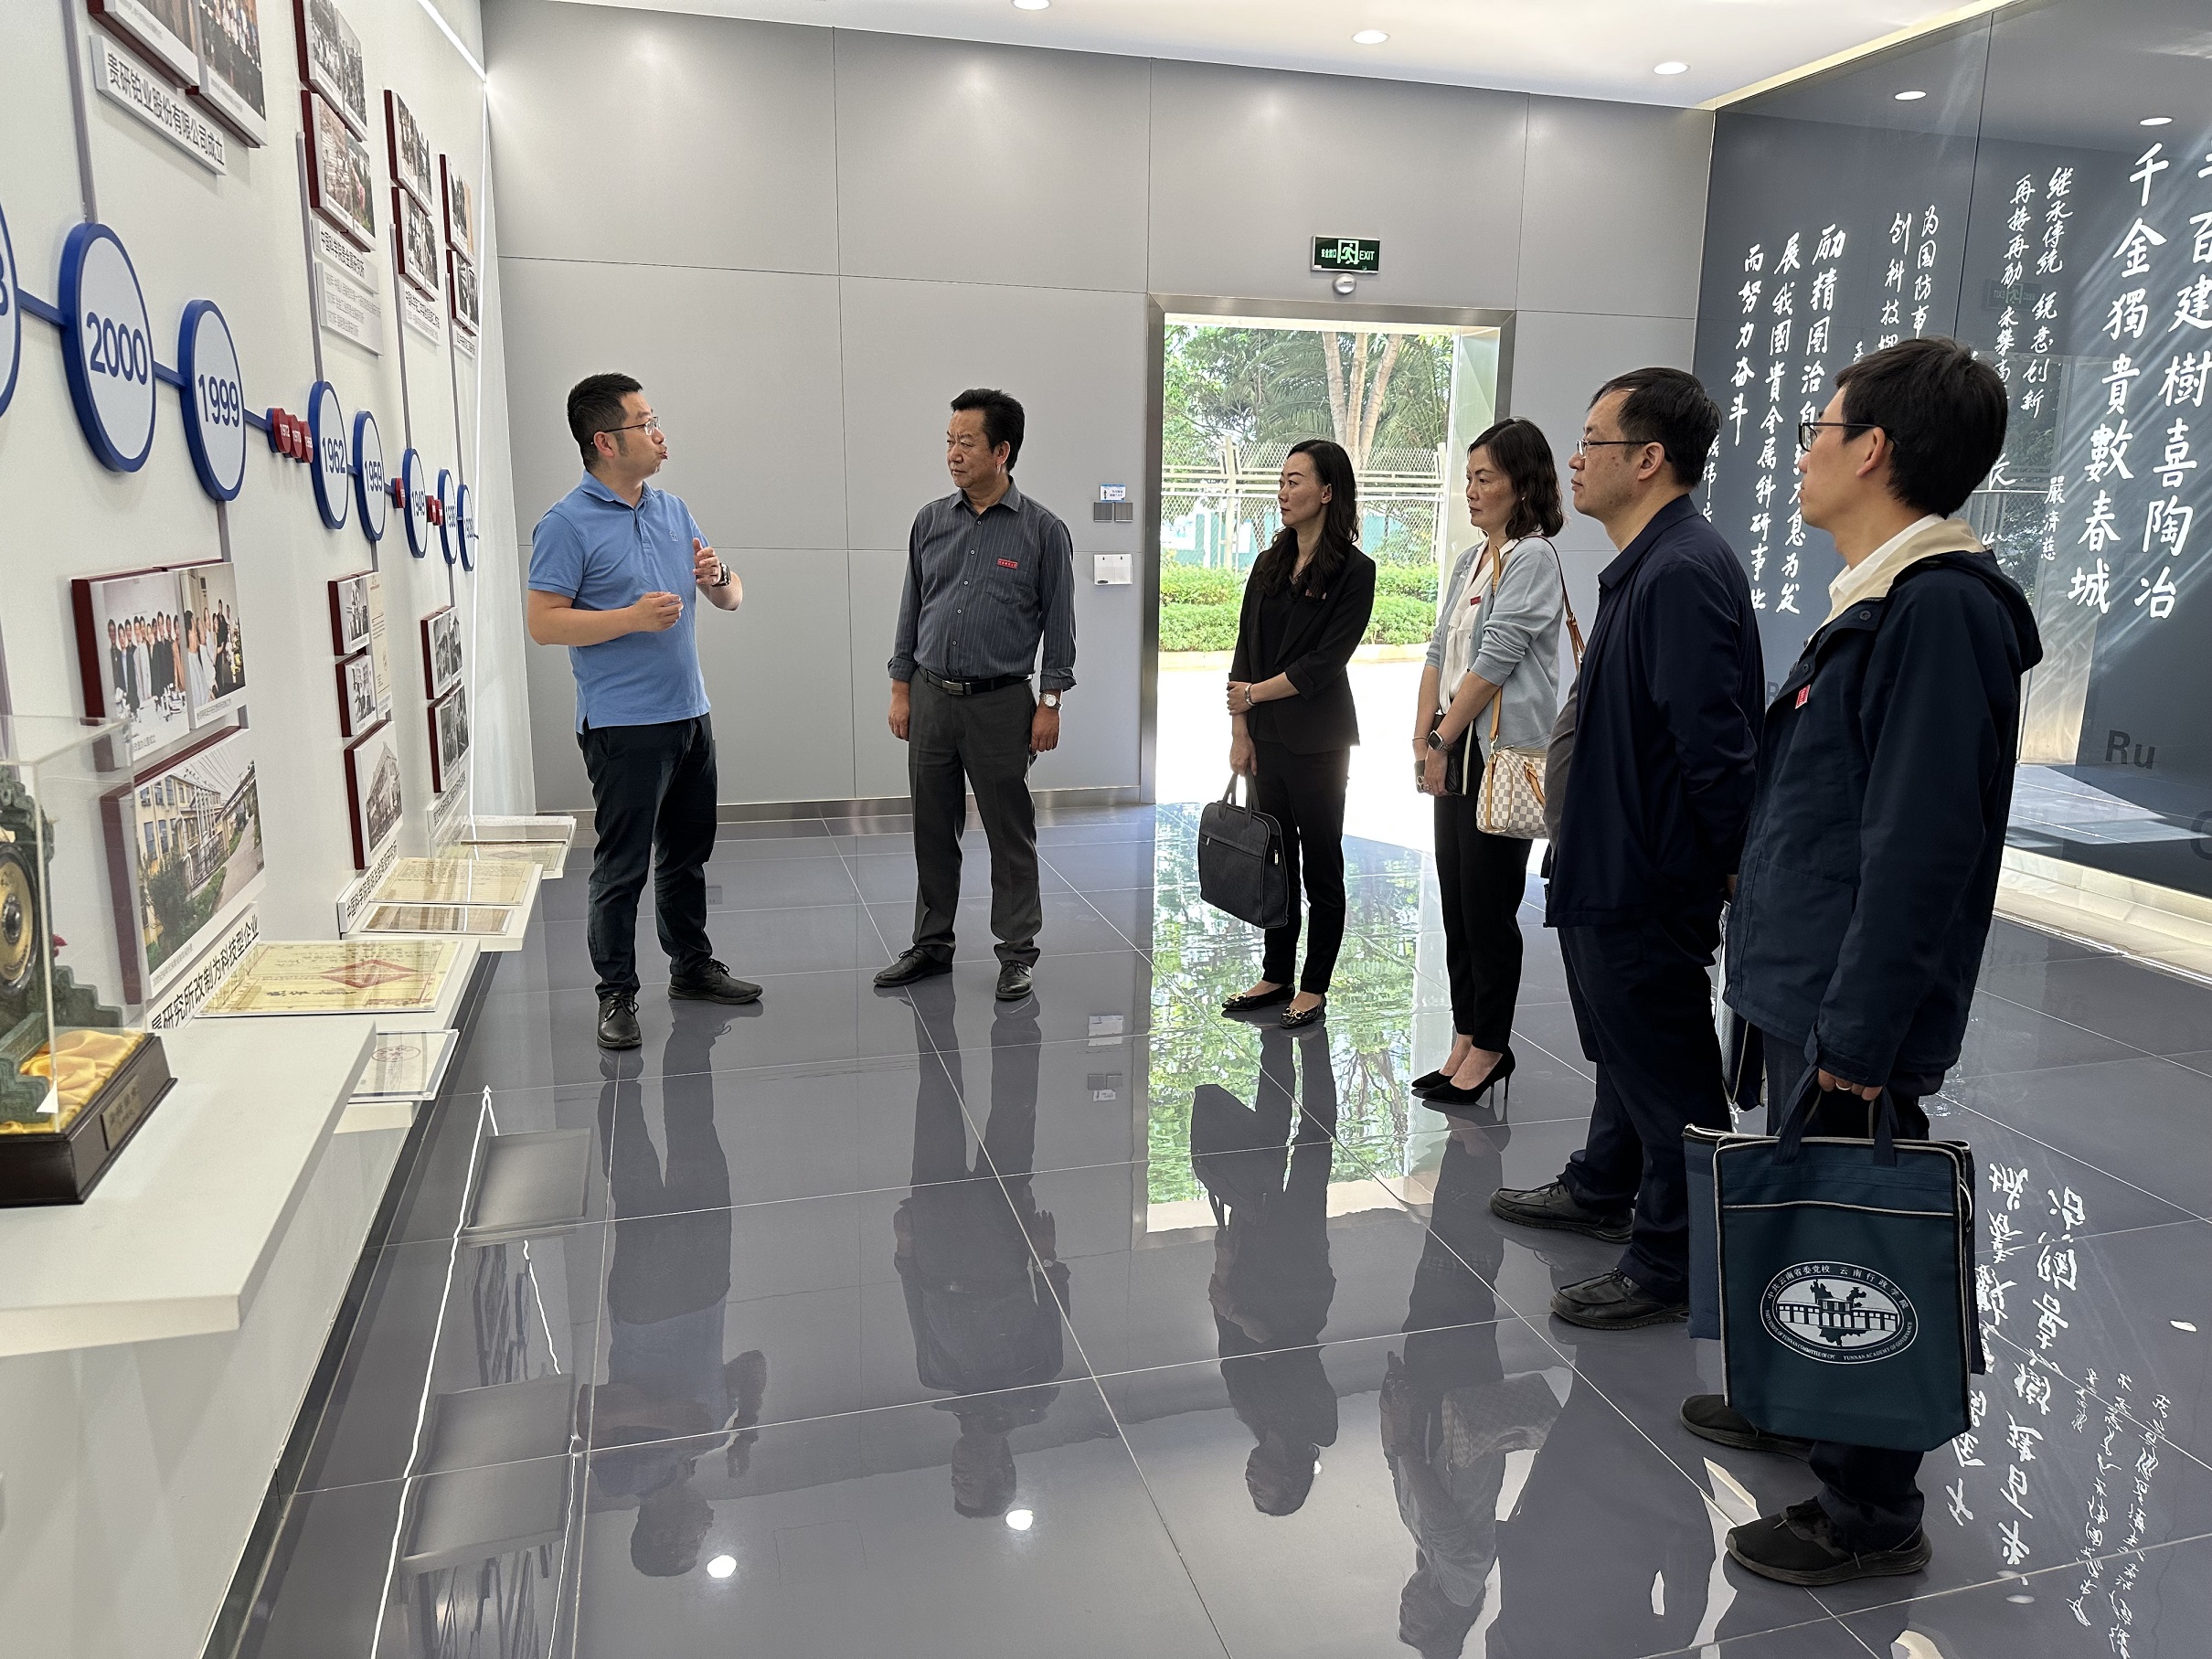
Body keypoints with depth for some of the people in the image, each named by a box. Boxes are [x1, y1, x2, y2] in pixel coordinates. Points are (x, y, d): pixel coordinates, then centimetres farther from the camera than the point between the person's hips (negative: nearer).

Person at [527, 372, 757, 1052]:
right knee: (622, 866, 0)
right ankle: (617, 995, 11)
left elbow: (730, 598, 15)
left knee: (688, 853, 16)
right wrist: (632, 618, -22)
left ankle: (692, 965, 31)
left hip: (689, 714, 7)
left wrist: (717, 577, -8)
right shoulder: (568, 524, -9)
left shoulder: (673, 510, 12)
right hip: (623, 724, -7)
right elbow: (544, 623, -14)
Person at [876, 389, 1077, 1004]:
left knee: (1010, 835, 3)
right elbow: (912, 608, 12)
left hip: (1000, 704, -4)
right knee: (933, 831, 11)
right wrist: (901, 689, 9)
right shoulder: (931, 521, 7)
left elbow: (1058, 623, -2)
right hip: (931, 697, 4)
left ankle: (1017, 952, 15)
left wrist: (1050, 704, -6)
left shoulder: (1042, 530, -4)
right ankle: (931, 943, 25)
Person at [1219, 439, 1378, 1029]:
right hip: (1266, 736, 6)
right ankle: (1276, 976, 23)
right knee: (1274, 856, 12)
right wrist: (1240, 731, 1)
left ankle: (1313, 987, 15)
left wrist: (1255, 693, -13)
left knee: (1321, 862, 4)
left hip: (1318, 739, -6)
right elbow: (1245, 651, 7)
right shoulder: (1269, 566, 10)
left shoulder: (1354, 571, -8)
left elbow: (1324, 662, -14)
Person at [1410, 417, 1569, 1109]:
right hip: (1455, 758, 9)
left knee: (1488, 907, -1)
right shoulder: (1471, 559, 16)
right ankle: (1466, 1040, 21)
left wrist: (1444, 742, -11)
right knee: (1456, 902, 11)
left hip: (1502, 756, -8)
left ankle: (1489, 1046, 12)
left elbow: (1494, 662, -15)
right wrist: (1423, 739, 3)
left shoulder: (1533, 559, -10)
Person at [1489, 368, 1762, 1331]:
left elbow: (1714, 741, -27)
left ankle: (1670, 1266, 19)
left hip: (1649, 878, -11)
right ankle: (1603, 1191, 44)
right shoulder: (1646, 564, 11)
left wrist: (1732, 862, -20)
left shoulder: (1683, 573, -24)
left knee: (1663, 1067, 4)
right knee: (1623, 1040, 25)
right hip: (1613, 860, 11)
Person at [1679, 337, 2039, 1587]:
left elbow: (1919, 851, -25)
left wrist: (1857, 1036, -22)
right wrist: (1809, 1003, 19)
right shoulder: (1883, 597, 10)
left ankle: (1871, 1515, 22)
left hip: (1856, 1018, -9)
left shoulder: (1939, 606, -21)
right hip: (1810, 994, 9)